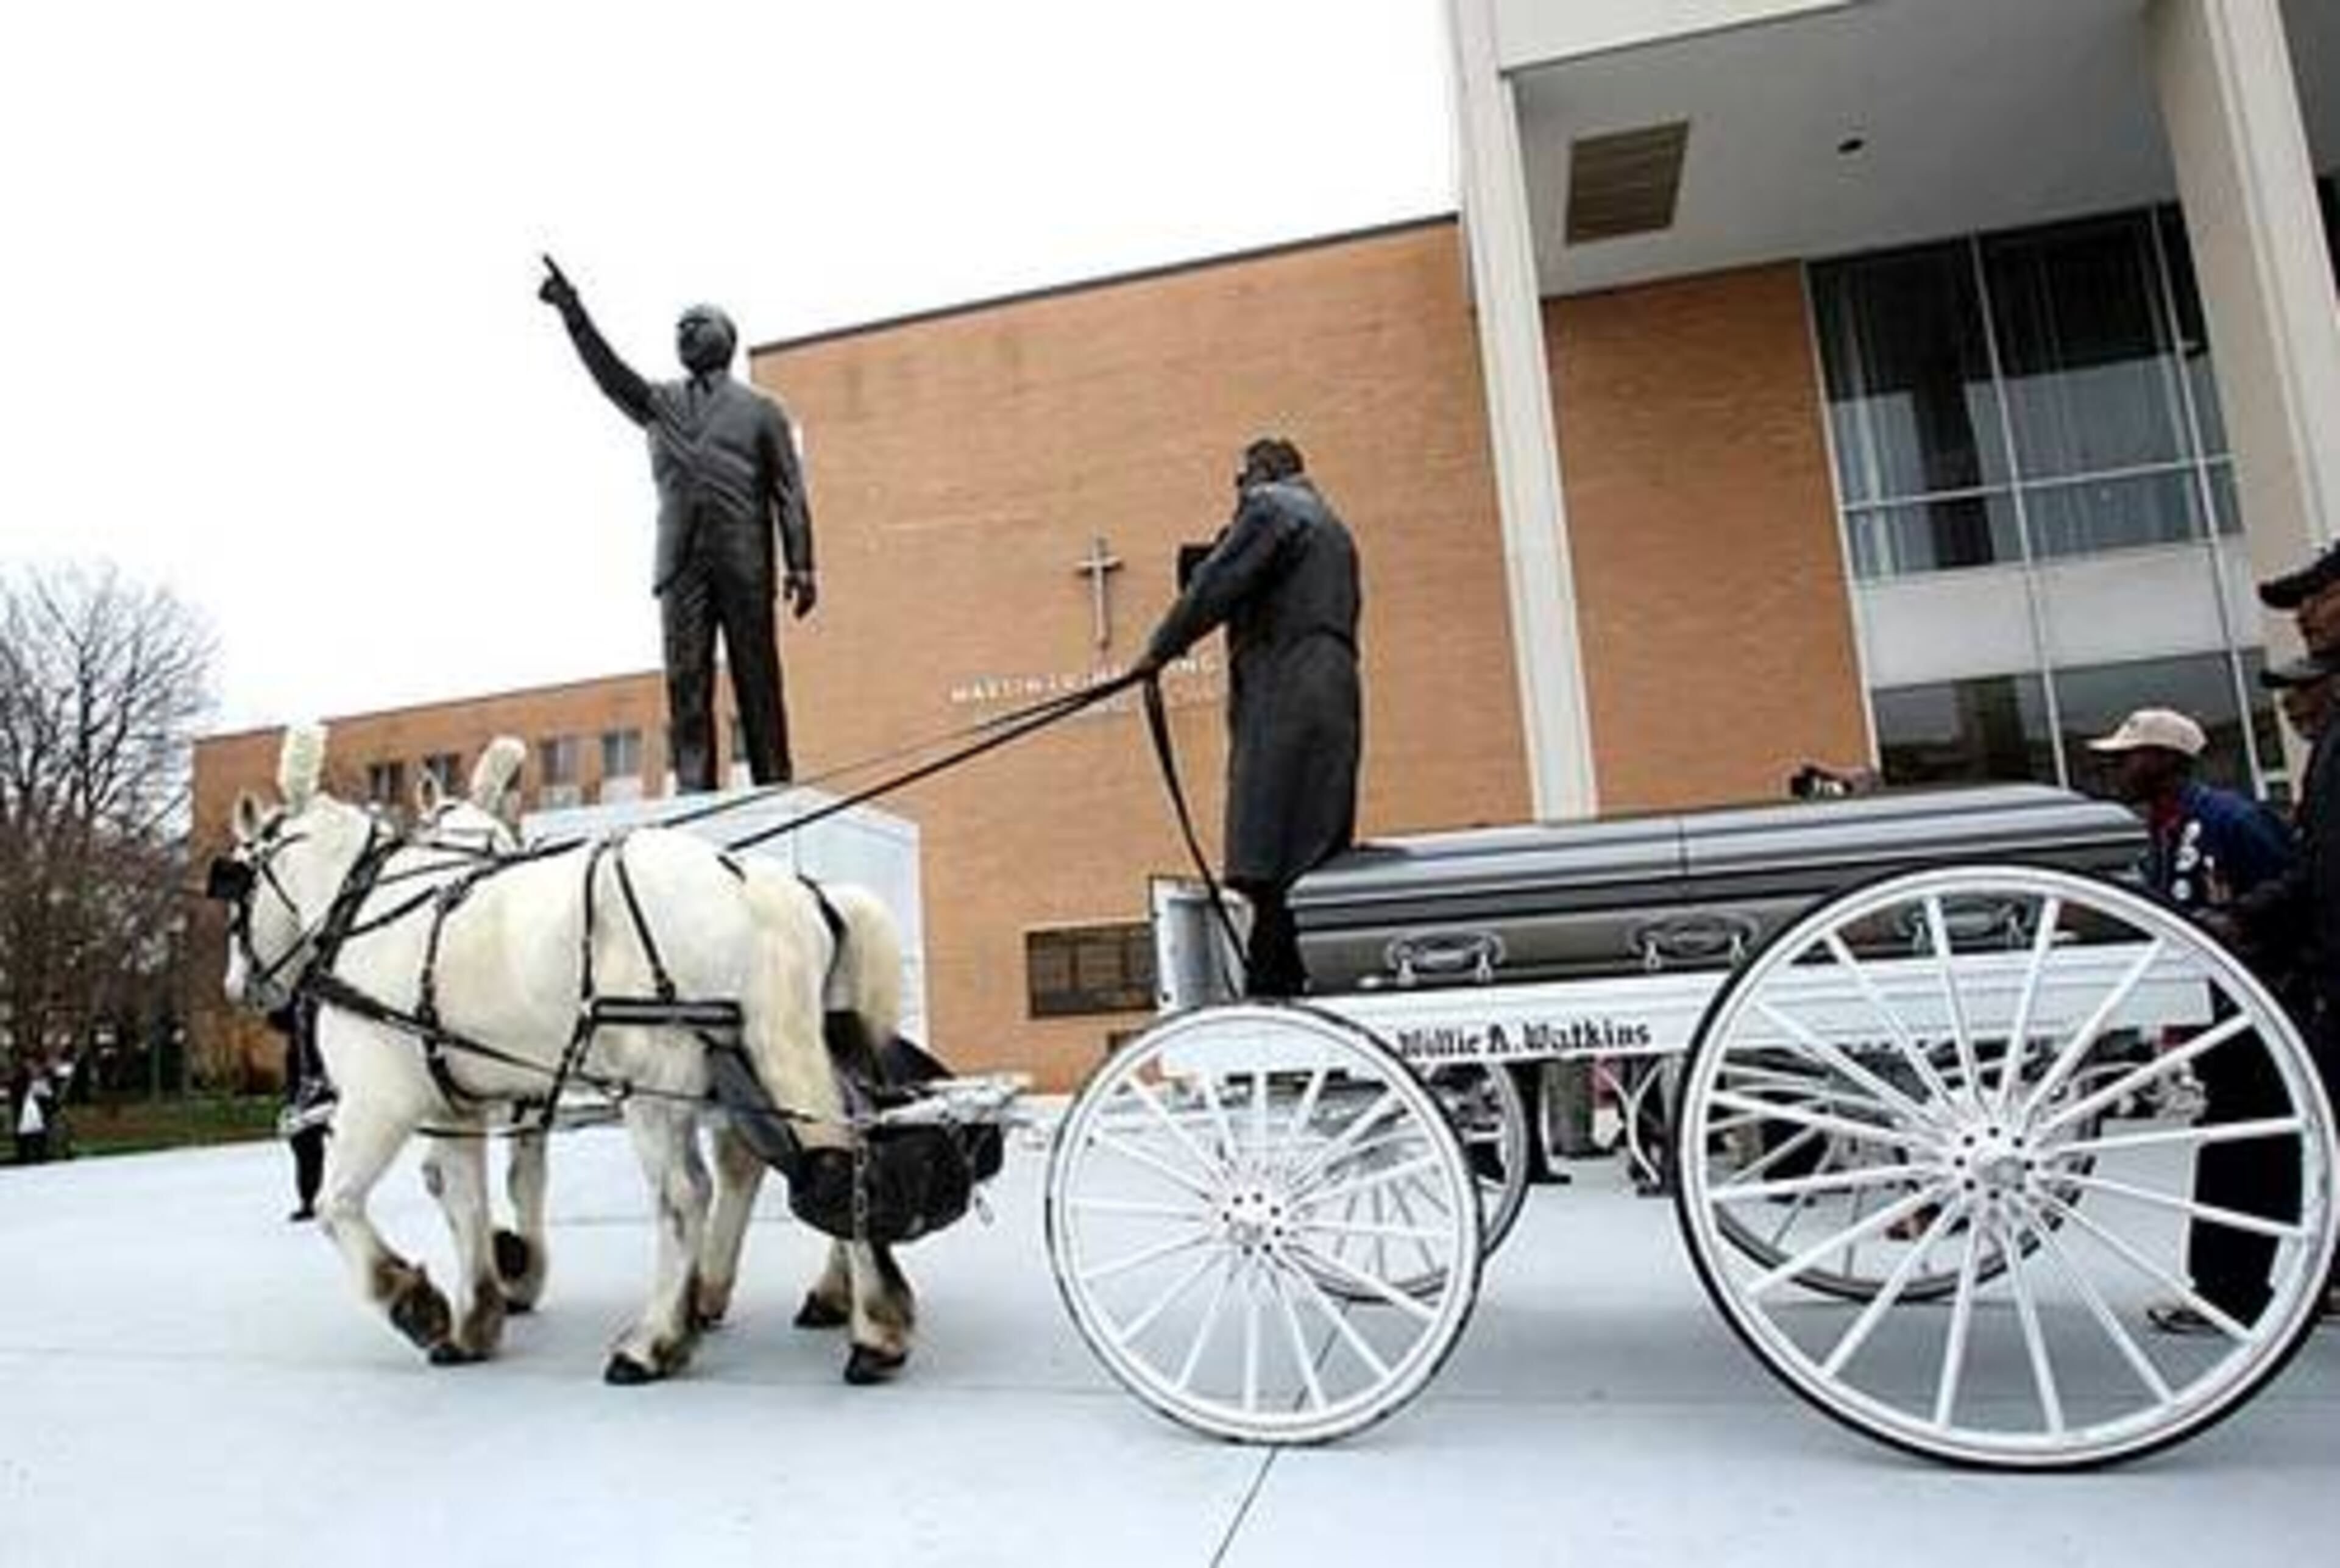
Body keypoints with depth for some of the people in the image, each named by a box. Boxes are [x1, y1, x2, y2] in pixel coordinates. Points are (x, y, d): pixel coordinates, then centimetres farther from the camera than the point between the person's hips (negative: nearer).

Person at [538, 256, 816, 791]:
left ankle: (775, 791, -4)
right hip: (681, 562, 3)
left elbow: (789, 492, 7)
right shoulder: (659, 402, 25)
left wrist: (800, 566, -4)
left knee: (757, 683, -5)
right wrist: (574, 316, -6)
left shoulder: (761, 410, 15)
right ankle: (694, 797, -8)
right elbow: (609, 373, 8)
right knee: (686, 685, -6)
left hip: (745, 562, -2)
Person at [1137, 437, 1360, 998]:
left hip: (1285, 698, -10)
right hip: (1334, 696, 10)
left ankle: (1269, 998, -19)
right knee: (1317, 863, 7)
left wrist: (1158, 651, 2)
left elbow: (1215, 587, -7)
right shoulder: (1332, 526, 30)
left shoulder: (1270, 506, 2)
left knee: (1275, 867, -15)